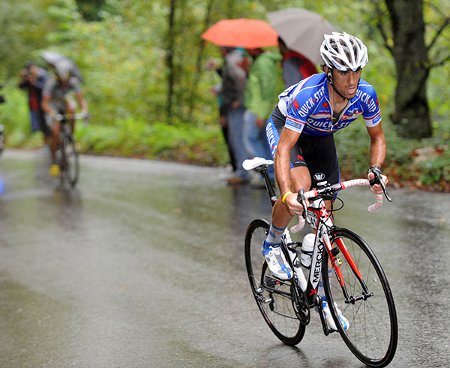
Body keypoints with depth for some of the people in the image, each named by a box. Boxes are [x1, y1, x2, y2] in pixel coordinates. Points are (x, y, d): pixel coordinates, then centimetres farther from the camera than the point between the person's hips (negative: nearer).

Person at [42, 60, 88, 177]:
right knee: (55, 133, -16)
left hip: (65, 101, 3)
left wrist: (84, 111, -45)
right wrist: (53, 114, -52)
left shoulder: (74, 82, -25)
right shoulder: (51, 83, -32)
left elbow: (81, 99, -24)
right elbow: (45, 103, -35)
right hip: (53, 106, -3)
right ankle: (54, 162, 1)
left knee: (71, 109, -33)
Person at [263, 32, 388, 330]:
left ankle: (323, 297, 12)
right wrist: (287, 194, -56)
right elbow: (284, 148, -42)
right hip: (285, 128, -4)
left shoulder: (366, 95, -27)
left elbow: (378, 138, -8)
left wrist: (375, 169, -28)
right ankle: (272, 246, -5)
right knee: (301, 183, -33)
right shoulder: (309, 94, -40)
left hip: (321, 137, 4)